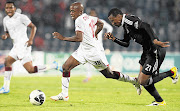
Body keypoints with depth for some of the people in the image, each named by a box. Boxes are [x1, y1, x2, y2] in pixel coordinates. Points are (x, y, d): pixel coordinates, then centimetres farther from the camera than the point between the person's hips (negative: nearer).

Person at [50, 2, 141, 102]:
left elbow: (79, 38, -32)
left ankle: (133, 81, 21)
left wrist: (63, 38, -27)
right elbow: (100, 24, 18)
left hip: (93, 53, -9)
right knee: (65, 67, -1)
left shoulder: (79, 20, -22)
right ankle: (64, 94, 5)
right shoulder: (86, 17, 4)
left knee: (109, 74, 4)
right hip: (83, 50, 9)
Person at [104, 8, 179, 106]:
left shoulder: (129, 20, -15)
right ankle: (159, 101, 23)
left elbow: (146, 26, -30)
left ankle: (171, 73, 4)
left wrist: (155, 40, -39)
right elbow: (126, 43, 26)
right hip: (148, 51, 10)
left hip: (156, 51, -10)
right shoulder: (125, 25, 16)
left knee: (143, 81, -8)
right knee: (142, 80, 13)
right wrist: (113, 39, 16)